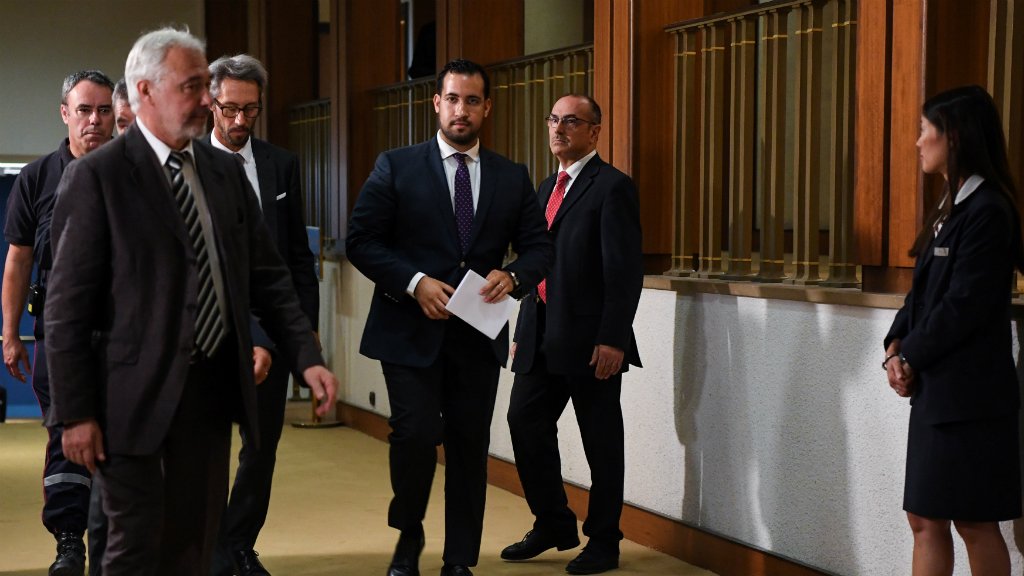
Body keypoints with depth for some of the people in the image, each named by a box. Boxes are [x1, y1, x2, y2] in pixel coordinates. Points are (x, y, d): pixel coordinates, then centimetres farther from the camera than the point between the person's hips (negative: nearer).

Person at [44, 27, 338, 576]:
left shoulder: (225, 171, 9)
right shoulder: (95, 177, -9)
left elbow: (267, 276, 11)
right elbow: (68, 306, -10)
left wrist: (307, 358, 0)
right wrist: (76, 413, -12)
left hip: (215, 387, 6)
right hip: (137, 394, -5)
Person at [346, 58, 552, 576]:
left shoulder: (513, 178, 8)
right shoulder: (396, 167, 0)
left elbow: (539, 247, 9)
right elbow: (361, 241, -4)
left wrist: (513, 276, -13)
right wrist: (415, 281, -17)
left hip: (479, 334, 3)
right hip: (411, 331, -3)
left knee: (470, 446, 8)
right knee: (416, 436, -12)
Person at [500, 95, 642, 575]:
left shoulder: (612, 187, -9)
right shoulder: (547, 188, 16)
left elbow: (626, 271, -15)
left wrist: (612, 339, -20)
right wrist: (522, 332, 16)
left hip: (590, 339, -8)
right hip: (542, 336, 8)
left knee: (601, 441, 4)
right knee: (525, 422, 8)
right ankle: (553, 525, 24)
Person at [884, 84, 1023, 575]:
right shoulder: (952, 206, 15)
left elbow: (965, 305, -20)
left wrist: (910, 357, -9)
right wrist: (896, 347, 0)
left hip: (967, 394, -9)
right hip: (937, 390, 10)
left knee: (975, 522, 1)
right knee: (926, 519, 11)